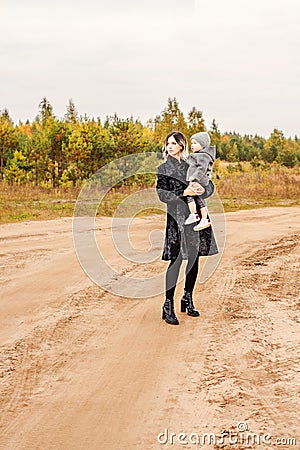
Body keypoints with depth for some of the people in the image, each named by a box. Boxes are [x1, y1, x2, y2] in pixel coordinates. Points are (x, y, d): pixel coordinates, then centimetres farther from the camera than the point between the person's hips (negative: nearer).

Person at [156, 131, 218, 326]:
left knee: (194, 258, 7)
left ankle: (188, 299, 20)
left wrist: (199, 188, -8)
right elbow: (162, 194, -4)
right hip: (177, 216, -4)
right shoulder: (163, 168, 4)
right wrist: (184, 193, -16)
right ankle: (168, 305, -5)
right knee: (177, 259, -10)